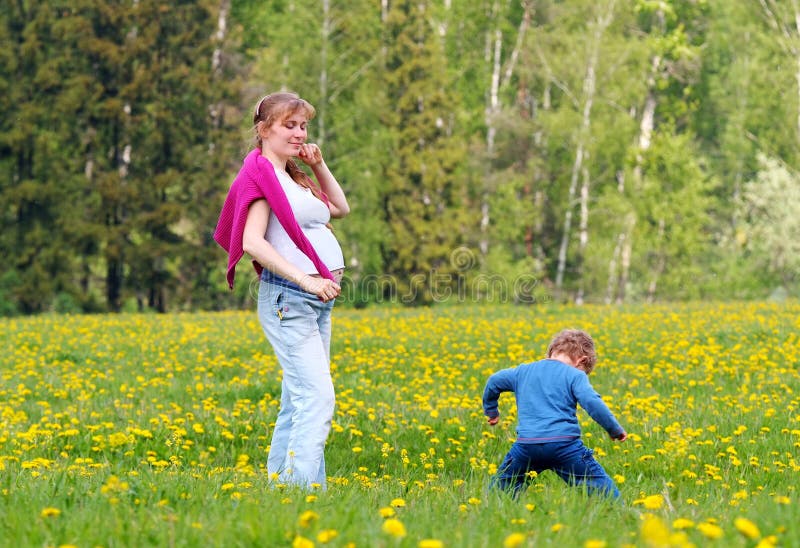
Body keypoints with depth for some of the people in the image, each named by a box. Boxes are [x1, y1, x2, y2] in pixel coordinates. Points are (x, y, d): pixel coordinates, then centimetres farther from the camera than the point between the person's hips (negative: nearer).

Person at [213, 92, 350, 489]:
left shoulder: (294, 177, 18)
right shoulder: (261, 174, -8)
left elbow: (341, 208, 32)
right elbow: (252, 243, -18)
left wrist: (319, 165, 17)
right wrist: (306, 279, -25)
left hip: (318, 300, 9)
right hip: (288, 299, -9)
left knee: (296, 402, 9)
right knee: (318, 398, -18)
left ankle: (278, 485, 12)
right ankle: (305, 489, -22)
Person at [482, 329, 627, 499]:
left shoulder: (523, 371, 21)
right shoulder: (575, 375, 6)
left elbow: (493, 381, 31)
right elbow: (592, 403, -7)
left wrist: (491, 410, 47)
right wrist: (615, 429, 2)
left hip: (527, 443, 3)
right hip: (565, 445, -3)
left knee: (501, 489, 17)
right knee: (602, 489, 1)